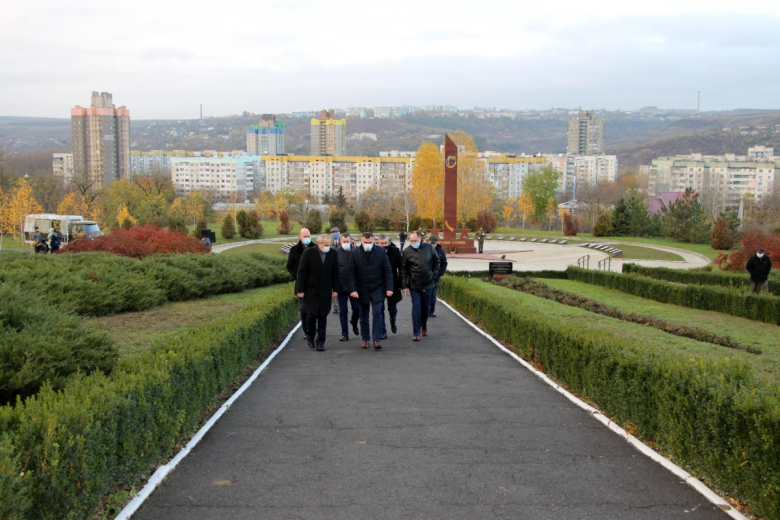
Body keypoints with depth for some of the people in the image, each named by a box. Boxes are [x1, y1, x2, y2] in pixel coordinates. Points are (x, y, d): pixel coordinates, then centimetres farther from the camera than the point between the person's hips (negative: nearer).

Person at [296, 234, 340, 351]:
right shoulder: (308, 252, -9)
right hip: (311, 289, -2)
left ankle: (320, 342, 7)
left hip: (325, 291, 2)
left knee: (322, 317, 2)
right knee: (311, 315, 0)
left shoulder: (333, 253, -1)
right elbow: (301, 271, -7)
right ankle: (310, 337, 24)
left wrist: (335, 289, 3)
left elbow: (335, 272, 6)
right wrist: (300, 289, -9)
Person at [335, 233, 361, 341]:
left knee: (357, 309, 6)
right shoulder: (336, 252, -3)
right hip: (341, 286, 0)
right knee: (343, 311, 5)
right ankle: (345, 334, 13)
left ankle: (354, 323, 37)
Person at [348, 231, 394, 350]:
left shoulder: (381, 252, -3)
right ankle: (365, 339, 21)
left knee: (377, 313, -10)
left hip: (377, 289, -1)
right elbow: (351, 272, -4)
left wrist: (389, 288, -7)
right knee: (364, 316, 9)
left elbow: (387, 271, -1)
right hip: (362, 290, 1)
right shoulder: (354, 253, -3)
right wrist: (353, 289, -12)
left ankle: (377, 340, -5)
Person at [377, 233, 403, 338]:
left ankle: (393, 322, 44)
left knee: (392, 307, 12)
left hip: (392, 284, 1)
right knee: (380, 309, 2)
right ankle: (383, 332, 11)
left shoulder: (395, 251, -5)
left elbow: (401, 269, 0)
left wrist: (401, 284, -3)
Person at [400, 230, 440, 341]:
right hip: (414, 285, -2)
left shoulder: (429, 248, -4)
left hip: (428, 284, 2)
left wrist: (434, 273, 0)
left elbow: (436, 261, 10)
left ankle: (424, 327, 35)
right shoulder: (407, 251, -8)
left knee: (426, 307, 14)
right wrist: (404, 286, -8)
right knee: (416, 307, -6)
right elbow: (403, 270, -5)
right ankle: (416, 332, -2)